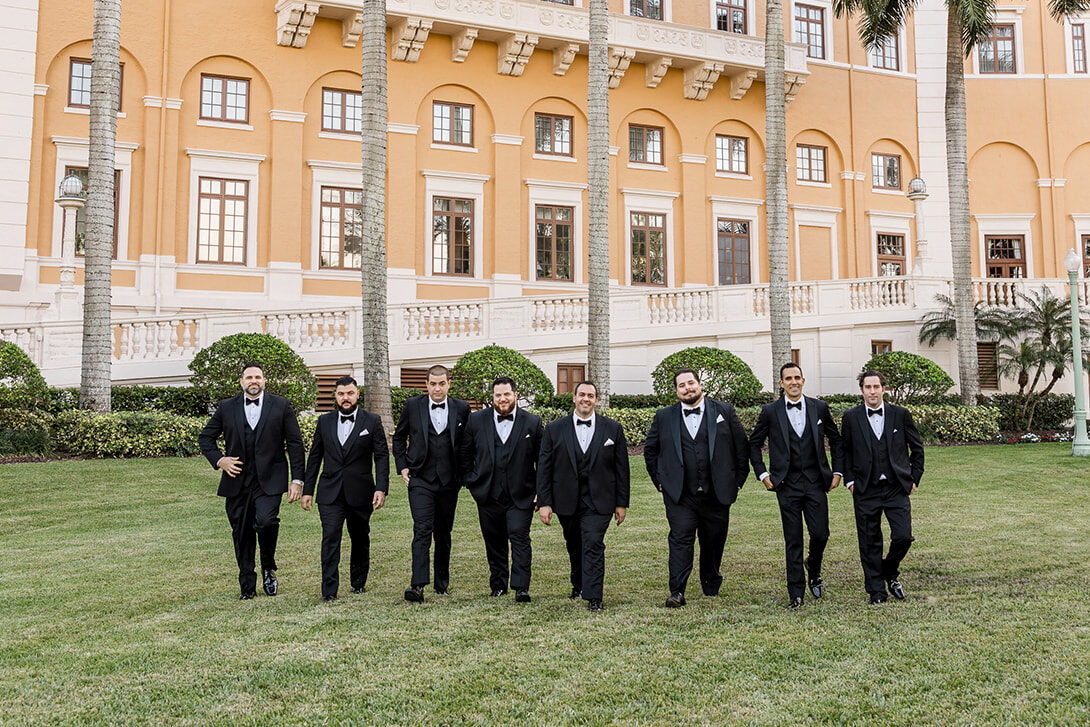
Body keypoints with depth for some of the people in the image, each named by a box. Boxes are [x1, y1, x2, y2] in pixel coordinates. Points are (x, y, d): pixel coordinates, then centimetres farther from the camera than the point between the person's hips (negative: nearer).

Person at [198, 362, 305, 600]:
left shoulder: (281, 406, 3)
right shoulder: (227, 408, 8)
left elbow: (295, 444, 4)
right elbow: (205, 437, 16)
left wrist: (297, 479, -2)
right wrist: (219, 460, -1)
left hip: (269, 481, -2)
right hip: (237, 482, 3)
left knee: (266, 521, -23)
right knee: (241, 534, 7)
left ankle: (268, 567, 4)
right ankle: (247, 586, 22)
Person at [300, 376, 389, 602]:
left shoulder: (372, 421, 0)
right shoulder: (324, 421, 7)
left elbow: (382, 456, -2)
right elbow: (314, 457, 11)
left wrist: (381, 488, -13)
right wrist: (307, 490, 7)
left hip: (360, 493, 0)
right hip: (330, 492, 1)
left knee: (360, 538, 12)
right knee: (330, 537, -11)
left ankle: (358, 583, 30)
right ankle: (329, 590, -8)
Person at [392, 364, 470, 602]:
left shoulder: (461, 409, 2)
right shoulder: (412, 406, 1)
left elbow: (468, 443, 12)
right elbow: (399, 437, 13)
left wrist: (463, 473, 6)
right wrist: (402, 466, 5)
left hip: (449, 482, 2)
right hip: (420, 480, -2)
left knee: (444, 534, 12)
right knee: (422, 530, -14)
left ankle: (442, 582, 27)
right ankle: (418, 585, -19)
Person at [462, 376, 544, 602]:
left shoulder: (533, 422, -1)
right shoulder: (476, 420, 3)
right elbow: (466, 454, 12)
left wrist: (540, 492, -1)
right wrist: (471, 482, 4)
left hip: (521, 496, -2)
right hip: (488, 496, 2)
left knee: (519, 537, -10)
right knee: (494, 541, 11)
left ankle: (521, 587, -4)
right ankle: (498, 585, 25)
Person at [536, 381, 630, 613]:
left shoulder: (613, 429, 2)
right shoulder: (555, 429, 2)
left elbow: (621, 468, 4)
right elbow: (544, 468, 2)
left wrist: (621, 503, 2)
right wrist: (544, 502, -4)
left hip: (598, 501, -2)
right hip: (566, 502, 2)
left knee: (593, 545, -12)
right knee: (574, 547, 16)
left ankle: (593, 597, -7)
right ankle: (578, 584, 38)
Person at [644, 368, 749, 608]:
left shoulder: (724, 411, 4)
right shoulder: (664, 417, 6)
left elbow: (742, 447, 7)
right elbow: (650, 450, 16)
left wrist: (738, 480, 4)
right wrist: (659, 480, 10)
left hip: (716, 494, 1)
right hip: (679, 495, 0)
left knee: (713, 541, 11)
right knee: (680, 539, -9)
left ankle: (711, 586, 31)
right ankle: (677, 592, -6)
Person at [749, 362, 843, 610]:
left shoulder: (819, 408, 5)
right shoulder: (770, 411, 0)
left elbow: (835, 440, 16)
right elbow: (754, 445, 10)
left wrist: (837, 471, 9)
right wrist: (762, 474, 3)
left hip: (816, 482, 1)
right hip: (787, 485, -1)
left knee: (820, 534, -2)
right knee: (793, 541, 1)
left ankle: (814, 569, 31)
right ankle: (796, 594, 11)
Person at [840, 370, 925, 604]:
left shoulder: (900, 414, 3)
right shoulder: (851, 417, 3)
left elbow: (917, 448, 12)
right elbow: (844, 451, 10)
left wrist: (914, 478, 7)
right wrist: (850, 481, 2)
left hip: (897, 488, 0)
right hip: (865, 490, 0)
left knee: (903, 537, -6)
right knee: (870, 543, 3)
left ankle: (890, 572, 24)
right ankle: (877, 591, 17)